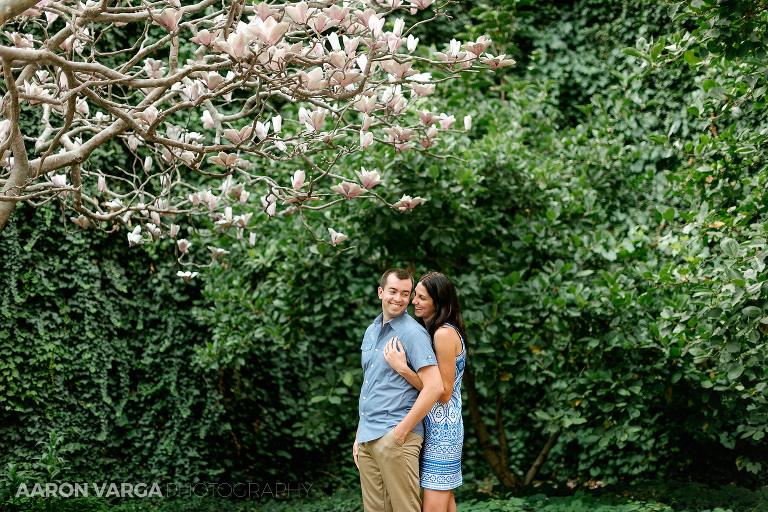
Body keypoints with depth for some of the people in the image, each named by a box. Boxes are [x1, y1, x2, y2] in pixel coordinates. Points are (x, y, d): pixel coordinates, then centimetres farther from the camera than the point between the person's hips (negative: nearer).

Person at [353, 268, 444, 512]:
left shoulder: (413, 333, -9)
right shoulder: (371, 332, 16)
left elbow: (434, 387, -18)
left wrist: (401, 431, -16)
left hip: (395, 438, -8)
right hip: (367, 437, 8)